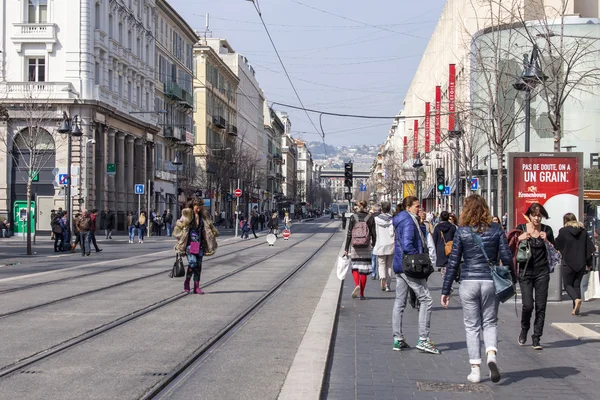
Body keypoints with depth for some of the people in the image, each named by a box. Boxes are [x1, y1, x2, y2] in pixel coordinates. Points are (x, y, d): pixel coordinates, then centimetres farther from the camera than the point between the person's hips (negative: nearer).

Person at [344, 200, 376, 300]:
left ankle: (357, 285, -14)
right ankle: (361, 294, 8)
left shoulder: (353, 217, -3)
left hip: (354, 247, 0)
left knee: (354, 267, 14)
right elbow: (373, 234, 0)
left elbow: (349, 234, -3)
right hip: (366, 247, 0)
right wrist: (373, 244, 17)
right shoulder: (370, 218, -3)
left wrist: (346, 248, 2)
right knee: (364, 269, 7)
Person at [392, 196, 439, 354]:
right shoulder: (409, 222, -15)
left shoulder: (400, 221, 15)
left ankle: (398, 339, 16)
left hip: (399, 266, 10)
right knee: (425, 299, -5)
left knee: (400, 302, 12)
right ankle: (423, 339, -7)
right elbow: (407, 245, -25)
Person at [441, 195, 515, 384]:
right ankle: (492, 354, -13)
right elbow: (506, 257, 0)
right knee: (490, 322, 15)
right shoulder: (496, 229, 2)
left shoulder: (462, 231, -2)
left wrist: (446, 290, 3)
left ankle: (475, 370, 7)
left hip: (469, 282, -1)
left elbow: (453, 262, -1)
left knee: (472, 326, 9)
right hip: (491, 281, 1)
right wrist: (512, 280, 14)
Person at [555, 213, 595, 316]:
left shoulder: (563, 231, -6)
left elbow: (557, 245, 1)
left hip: (568, 262, -4)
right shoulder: (583, 231, 5)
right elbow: (590, 247, 5)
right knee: (577, 285, 11)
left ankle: (576, 299, -20)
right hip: (581, 263, 4)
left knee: (567, 284, 7)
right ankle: (576, 309, 5)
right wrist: (589, 263, 12)